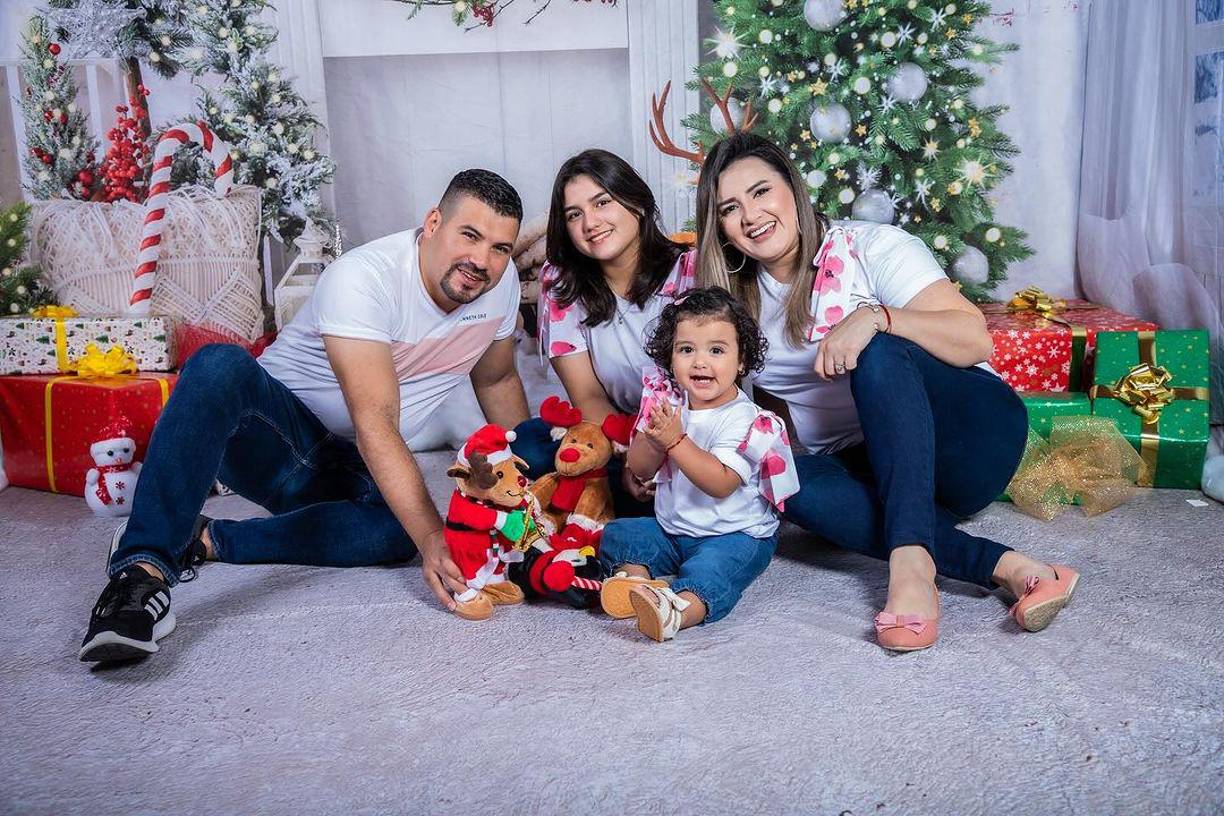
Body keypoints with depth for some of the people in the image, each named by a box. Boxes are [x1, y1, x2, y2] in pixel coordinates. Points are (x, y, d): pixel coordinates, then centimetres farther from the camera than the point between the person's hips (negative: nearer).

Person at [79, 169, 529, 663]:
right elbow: (375, 425, -33)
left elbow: (497, 380, 14)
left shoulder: (500, 283, -4)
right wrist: (432, 538, -42)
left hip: (350, 473, 5)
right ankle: (144, 569, -41)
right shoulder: (361, 279, -25)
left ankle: (204, 541, -19)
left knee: (399, 529, -32)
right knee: (220, 365, -37)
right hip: (276, 432, -4)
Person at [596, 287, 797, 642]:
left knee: (712, 567, -33)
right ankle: (636, 579, -31)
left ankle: (676, 612, -58)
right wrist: (654, 436, -23)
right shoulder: (668, 401, 2)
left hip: (734, 534, -7)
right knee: (619, 533, -6)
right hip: (670, 528, 7)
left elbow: (721, 484, -27)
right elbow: (639, 469, -1)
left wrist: (676, 440, -31)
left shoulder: (743, 419, -15)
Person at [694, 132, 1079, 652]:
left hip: (973, 435, -3)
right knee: (788, 482, -30)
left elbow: (975, 340, -14)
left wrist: (876, 317, -30)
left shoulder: (872, 248, -5)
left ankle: (910, 559, -42)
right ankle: (1002, 566, -33)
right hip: (871, 469, 4)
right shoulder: (737, 305, 9)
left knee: (879, 354, -32)